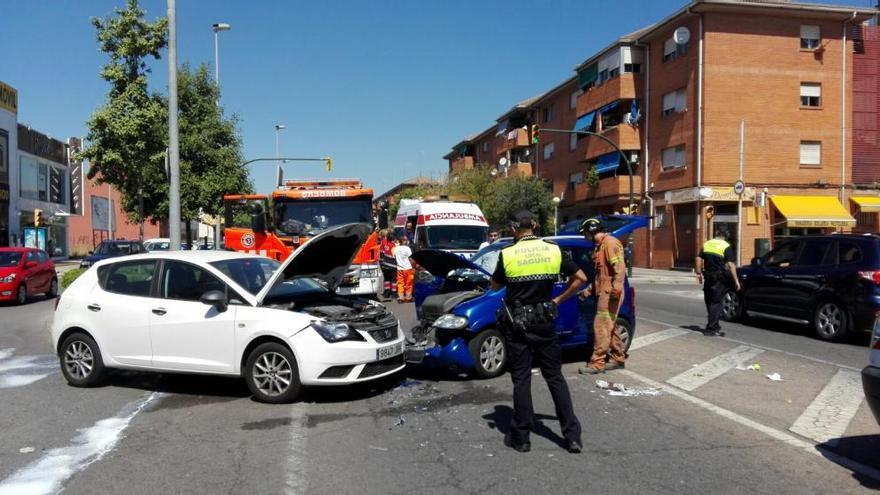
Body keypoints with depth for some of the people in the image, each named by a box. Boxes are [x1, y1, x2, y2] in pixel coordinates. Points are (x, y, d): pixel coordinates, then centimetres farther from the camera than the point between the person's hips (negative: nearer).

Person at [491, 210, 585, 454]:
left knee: (521, 379, 6)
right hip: (545, 322, 2)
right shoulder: (553, 250, -2)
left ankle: (520, 437, 13)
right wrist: (559, 300, 6)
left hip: (517, 324, -2)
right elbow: (580, 278, 2)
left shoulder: (507, 254, -10)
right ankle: (572, 435, 12)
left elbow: (495, 286, 2)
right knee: (555, 377, 12)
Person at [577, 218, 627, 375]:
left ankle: (597, 363, -7)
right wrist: (588, 290, 29)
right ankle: (618, 359, 24)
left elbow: (619, 266, -23)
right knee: (610, 327, 15)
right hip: (603, 292, 10)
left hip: (610, 293, -10)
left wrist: (617, 286, -33)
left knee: (601, 327, -9)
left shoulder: (609, 242, -11)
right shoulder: (599, 245, 21)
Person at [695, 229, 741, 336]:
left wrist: (699, 273, 13)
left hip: (708, 276, 5)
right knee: (716, 303, -1)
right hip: (719, 279, -5)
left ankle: (714, 326, 23)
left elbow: (699, 259, 7)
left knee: (709, 301, 14)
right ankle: (711, 329, -1)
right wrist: (736, 280, -13)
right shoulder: (726, 246, -7)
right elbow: (731, 264, -13)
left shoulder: (707, 244, 9)